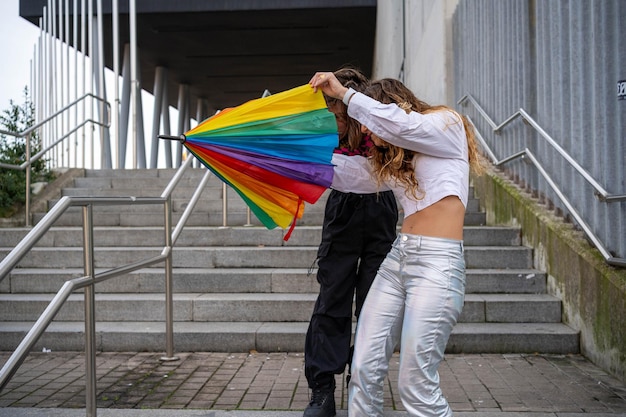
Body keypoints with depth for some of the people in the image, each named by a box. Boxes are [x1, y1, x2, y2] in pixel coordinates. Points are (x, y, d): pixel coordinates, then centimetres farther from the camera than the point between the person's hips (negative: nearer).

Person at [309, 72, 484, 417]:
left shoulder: (447, 124, 2)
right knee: (364, 370, 3)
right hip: (397, 257, 7)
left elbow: (399, 123, -17)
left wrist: (343, 93, -11)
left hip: (437, 263, -7)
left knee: (416, 386, -7)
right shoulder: (393, 161, 21)